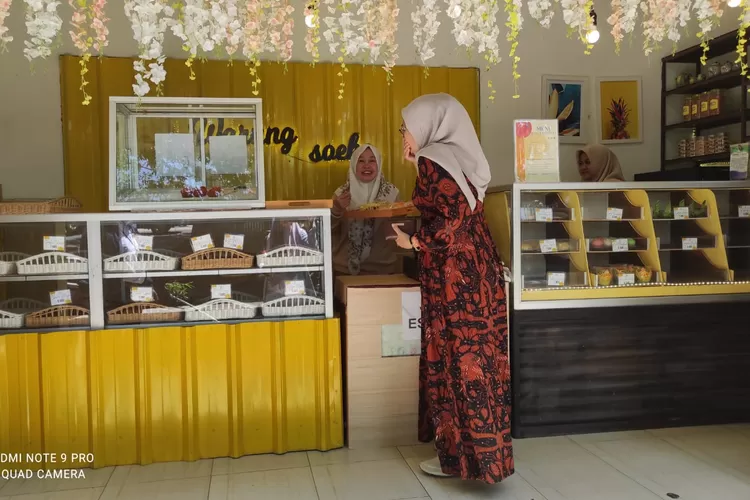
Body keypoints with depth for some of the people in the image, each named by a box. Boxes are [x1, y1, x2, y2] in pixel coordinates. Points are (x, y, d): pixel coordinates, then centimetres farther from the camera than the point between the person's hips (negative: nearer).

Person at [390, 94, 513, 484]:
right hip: (473, 267, 9)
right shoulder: (454, 157, 14)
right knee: (474, 356, 14)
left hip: (453, 272, -9)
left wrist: (415, 242, -7)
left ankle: (462, 456, 11)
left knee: (454, 357, 0)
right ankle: (482, 449, 26)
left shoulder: (433, 161, -12)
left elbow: (452, 216, -21)